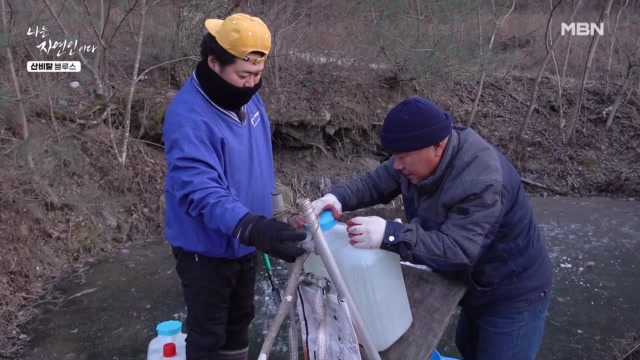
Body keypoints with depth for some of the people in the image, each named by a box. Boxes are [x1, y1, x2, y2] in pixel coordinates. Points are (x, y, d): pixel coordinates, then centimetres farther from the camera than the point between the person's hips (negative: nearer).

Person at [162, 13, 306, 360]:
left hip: (243, 244, 8)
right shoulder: (188, 117, -28)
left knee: (239, 322, 25)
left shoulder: (247, 97, -2)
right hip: (206, 249, -7)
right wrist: (252, 228, -51)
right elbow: (200, 191, -37)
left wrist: (260, 228, 14)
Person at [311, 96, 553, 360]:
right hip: (478, 284, 9)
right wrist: (338, 197, -23)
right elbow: (376, 183, -4)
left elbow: (457, 249, -41)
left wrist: (390, 236, -48)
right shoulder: (421, 157, -11)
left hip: (513, 294, -8)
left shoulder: (482, 183, -38)